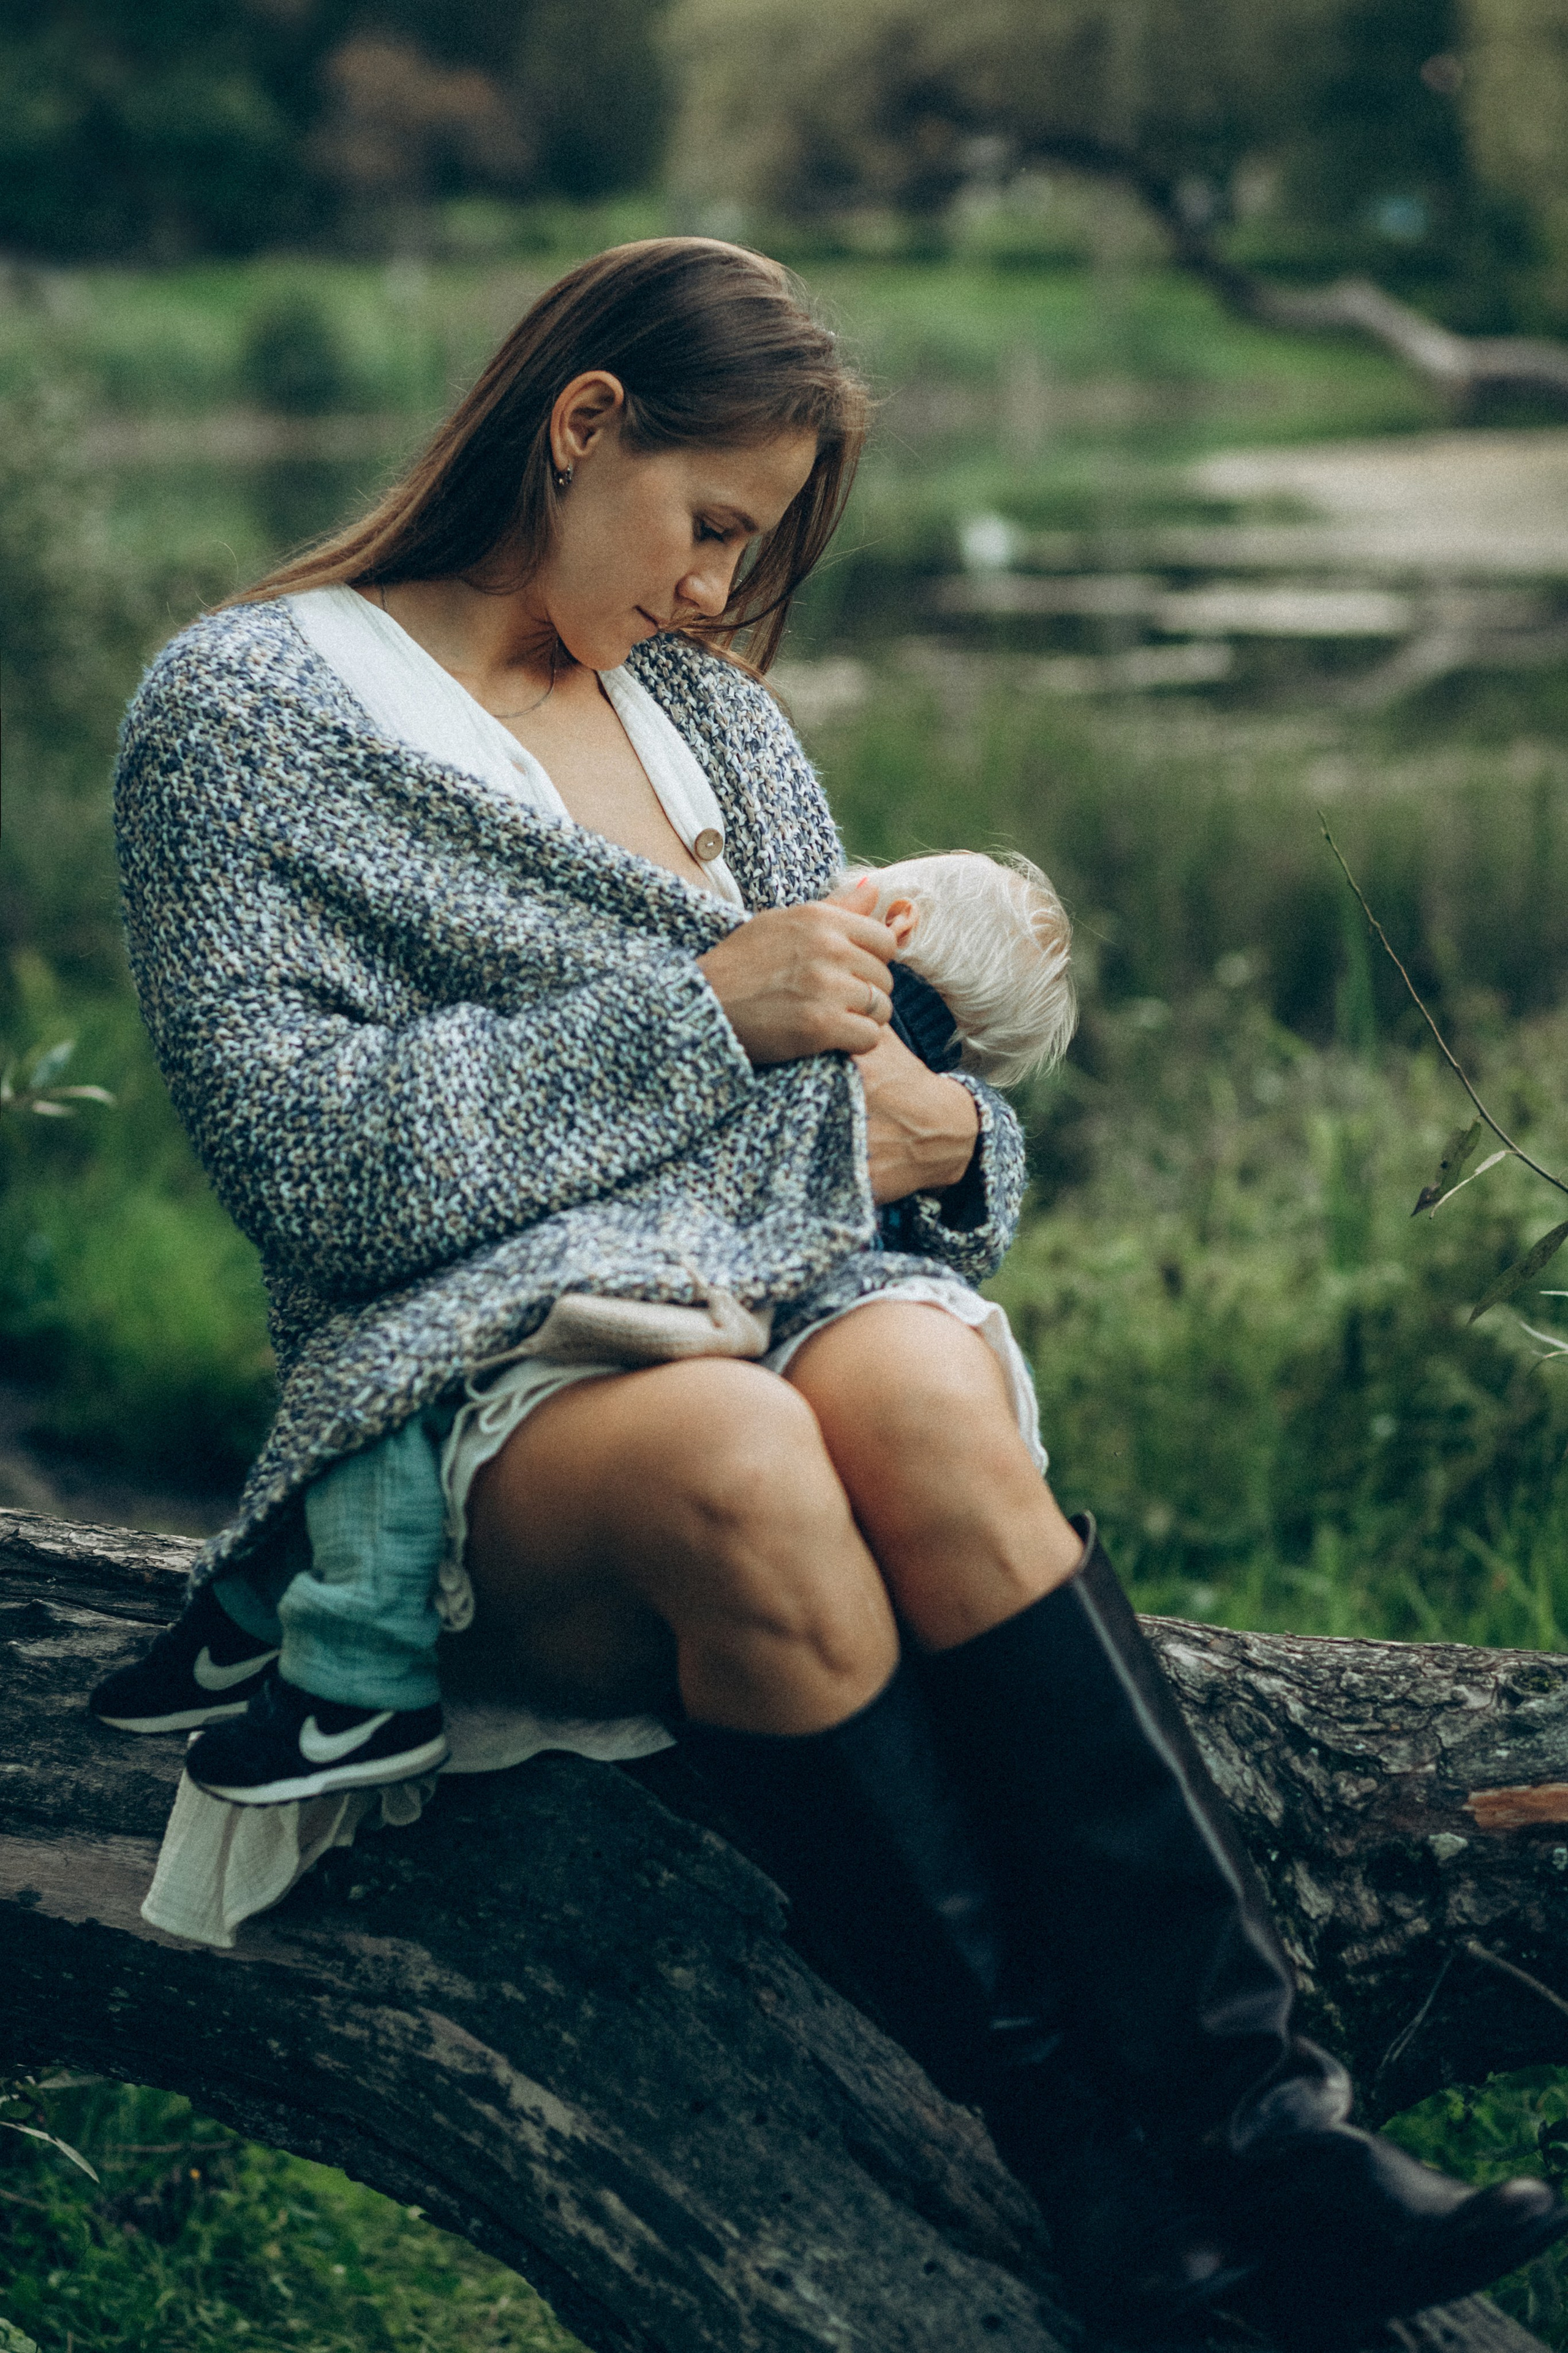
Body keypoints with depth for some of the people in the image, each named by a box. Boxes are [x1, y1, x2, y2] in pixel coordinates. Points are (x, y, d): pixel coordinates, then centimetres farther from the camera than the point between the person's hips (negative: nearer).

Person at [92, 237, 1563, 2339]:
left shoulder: (715, 713, 25)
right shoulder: (246, 709, 6)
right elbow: (292, 1147, -7)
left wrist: (939, 1123, 0)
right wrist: (698, 1014, -8)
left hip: (814, 1291, 4)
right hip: (486, 1371, -4)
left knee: (918, 1392, -34)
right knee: (731, 1458, -39)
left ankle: (1257, 2130, -40)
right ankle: (1095, 2170, -35)